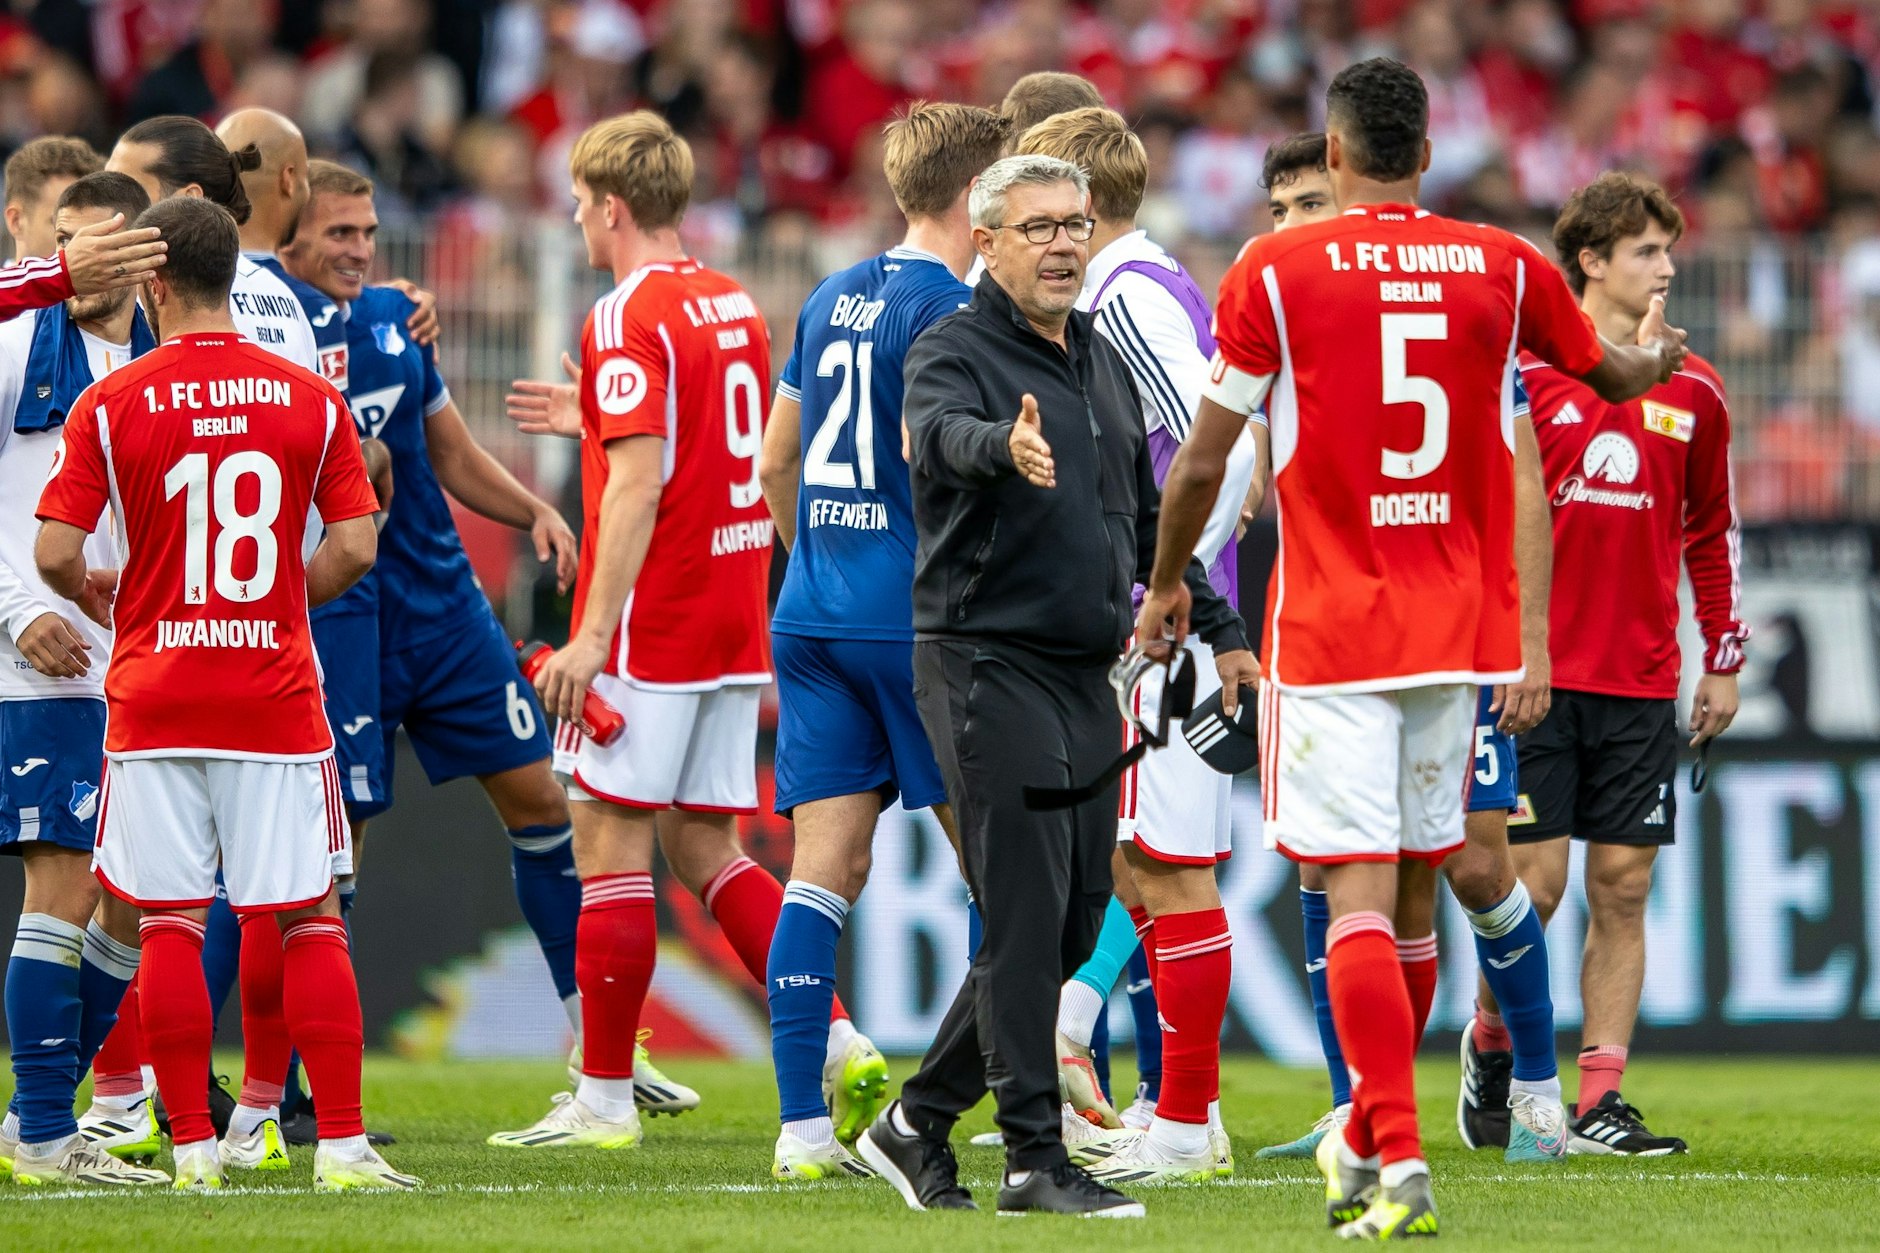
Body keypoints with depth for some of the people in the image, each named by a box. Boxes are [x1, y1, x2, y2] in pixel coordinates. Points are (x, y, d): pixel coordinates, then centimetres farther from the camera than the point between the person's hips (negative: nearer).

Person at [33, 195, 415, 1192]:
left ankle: (193, 1147, 2)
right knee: (311, 919, 5)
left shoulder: (109, 405, -4)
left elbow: (54, 554, -7)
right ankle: (341, 1144, 0)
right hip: (275, 694, 1)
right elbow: (354, 548, -1)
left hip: (154, 695, -1)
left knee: (169, 923, 4)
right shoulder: (310, 400, 1)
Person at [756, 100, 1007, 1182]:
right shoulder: (946, 309, -9)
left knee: (826, 868, 2)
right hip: (917, 621, -7)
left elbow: (776, 463, 21)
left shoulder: (830, 300, 15)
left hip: (814, 612, 7)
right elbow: (932, 459, -18)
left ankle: (807, 1124, -4)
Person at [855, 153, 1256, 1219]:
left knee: (1075, 923, 7)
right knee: (1029, 915, -12)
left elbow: (1147, 518, 27)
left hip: (1088, 672, 8)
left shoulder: (1104, 363, 17)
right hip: (989, 662, -8)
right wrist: (1004, 445, -52)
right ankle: (1037, 1160, -9)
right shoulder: (955, 351, -7)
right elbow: (941, 434, -30)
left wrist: (1220, 628, 23)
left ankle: (918, 1123, 19)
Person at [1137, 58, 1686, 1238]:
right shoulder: (1506, 267, 3)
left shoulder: (1274, 271, -6)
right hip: (1462, 628, 4)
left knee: (1359, 896, -7)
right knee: (1414, 888, 15)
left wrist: (1166, 585, 15)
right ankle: (1368, 1143, 27)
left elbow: (1202, 462, -2)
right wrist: (1655, 353, 48)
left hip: (1330, 631, -3)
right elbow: (1613, 375, 23)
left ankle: (1401, 1167, -18)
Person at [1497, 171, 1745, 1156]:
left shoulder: (1692, 392, 9)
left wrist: (1724, 659, 14)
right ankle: (1491, 1044, 19)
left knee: (1621, 888, 1)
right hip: (1535, 672, -3)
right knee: (1534, 881, -6)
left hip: (1642, 683, 3)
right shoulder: (1523, 374, -4)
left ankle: (1602, 1101, 4)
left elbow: (1712, 531, 17)